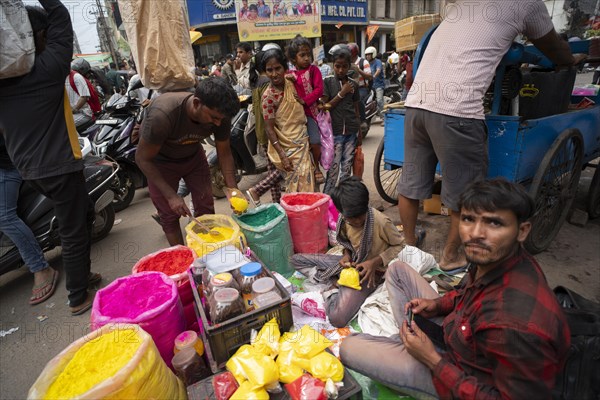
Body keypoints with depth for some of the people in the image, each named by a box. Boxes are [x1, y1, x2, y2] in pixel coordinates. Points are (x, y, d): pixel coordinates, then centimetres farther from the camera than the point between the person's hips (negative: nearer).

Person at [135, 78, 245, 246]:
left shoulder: (219, 115, -27)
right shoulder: (163, 114, -39)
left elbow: (224, 153, -11)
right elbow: (142, 158, -26)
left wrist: (232, 188, -21)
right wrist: (171, 195, -27)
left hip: (193, 154, 4)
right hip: (160, 160, -3)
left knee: (205, 207, 3)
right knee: (170, 214, -2)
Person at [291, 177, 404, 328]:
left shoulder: (381, 222, -27)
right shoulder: (344, 219, -10)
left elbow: (399, 245, -10)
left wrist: (376, 262, -22)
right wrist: (347, 255, -11)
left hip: (370, 270, -6)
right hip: (351, 262, 6)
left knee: (337, 318, -29)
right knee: (296, 259, 2)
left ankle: (329, 293, 1)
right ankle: (330, 283, -9)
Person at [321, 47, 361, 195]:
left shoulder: (353, 84, 9)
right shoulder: (327, 82, 1)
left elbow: (356, 110, 13)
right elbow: (325, 106, -5)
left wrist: (360, 133, 13)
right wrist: (342, 93, -10)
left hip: (351, 132, 3)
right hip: (335, 131, -3)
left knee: (347, 168, 8)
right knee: (333, 170, -3)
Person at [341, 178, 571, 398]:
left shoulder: (519, 325, -40)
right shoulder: (494, 257, -15)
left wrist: (433, 360, -24)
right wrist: (438, 304, -5)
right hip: (453, 332, 7)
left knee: (348, 348, -9)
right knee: (397, 269, 10)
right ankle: (411, 336, 9)